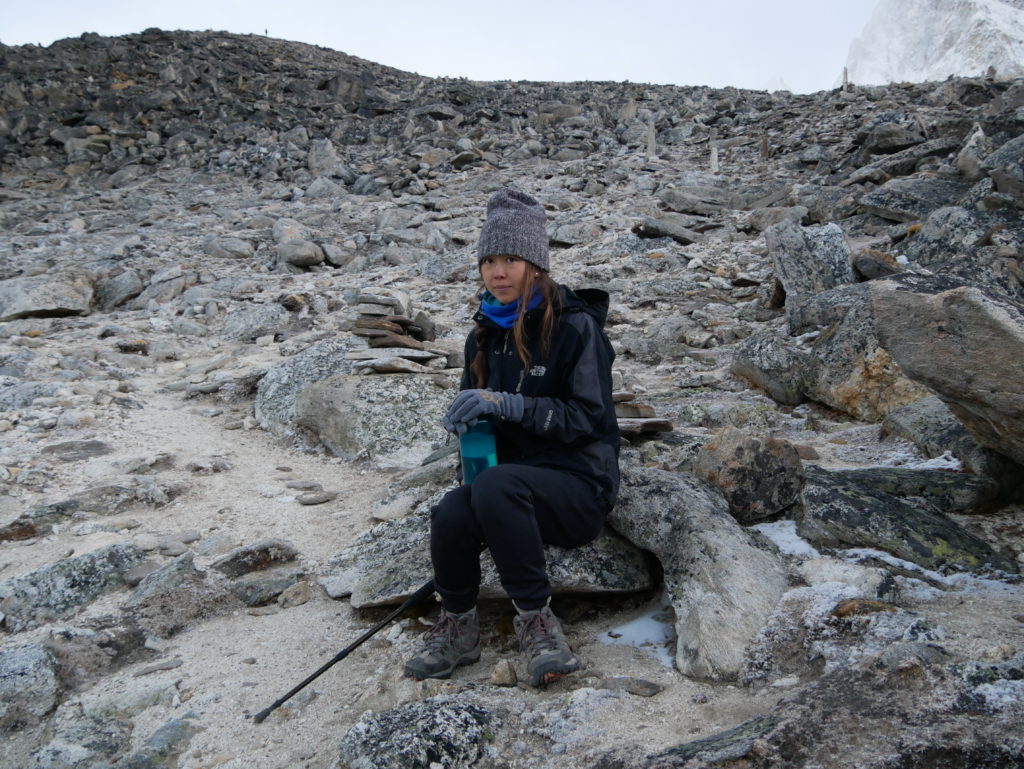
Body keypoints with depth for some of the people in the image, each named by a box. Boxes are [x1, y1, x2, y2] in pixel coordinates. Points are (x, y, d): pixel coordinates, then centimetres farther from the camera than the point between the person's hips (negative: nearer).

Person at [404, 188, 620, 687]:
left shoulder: (576, 327, -7)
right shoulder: (485, 335, 13)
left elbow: (588, 417, -13)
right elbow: (475, 405, 21)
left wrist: (510, 404, -23)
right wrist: (463, 416, -4)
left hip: (578, 483, -5)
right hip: (509, 479, 5)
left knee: (495, 485, -37)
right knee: (451, 514, -29)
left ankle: (535, 617, -20)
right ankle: (457, 627, -3)